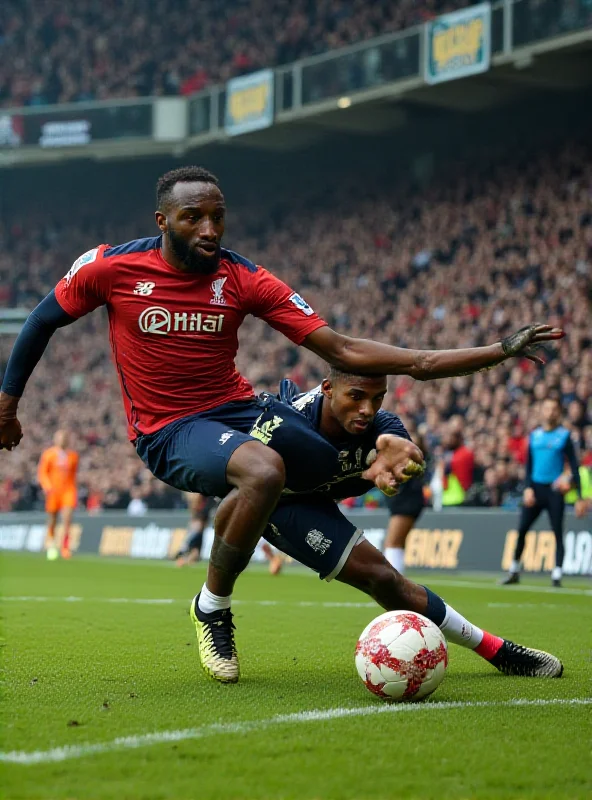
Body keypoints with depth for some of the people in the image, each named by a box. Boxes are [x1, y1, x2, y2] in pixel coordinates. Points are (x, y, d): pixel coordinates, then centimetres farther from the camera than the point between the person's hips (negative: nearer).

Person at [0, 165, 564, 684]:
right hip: (168, 429, -4)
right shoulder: (112, 267, -8)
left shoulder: (244, 280, -4)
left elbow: (342, 351, -9)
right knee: (264, 471, -38)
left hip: (237, 411, 4)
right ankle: (212, 609, -14)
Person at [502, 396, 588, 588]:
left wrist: (580, 497, -7)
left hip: (555, 491, -3)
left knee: (558, 532, -6)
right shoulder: (535, 435, 10)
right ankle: (514, 571, 11)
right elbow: (529, 464, 12)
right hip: (535, 488, 3)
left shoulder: (564, 435, 1)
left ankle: (557, 575, -3)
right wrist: (528, 488, -3)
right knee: (522, 529, 0)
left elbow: (574, 467, -1)